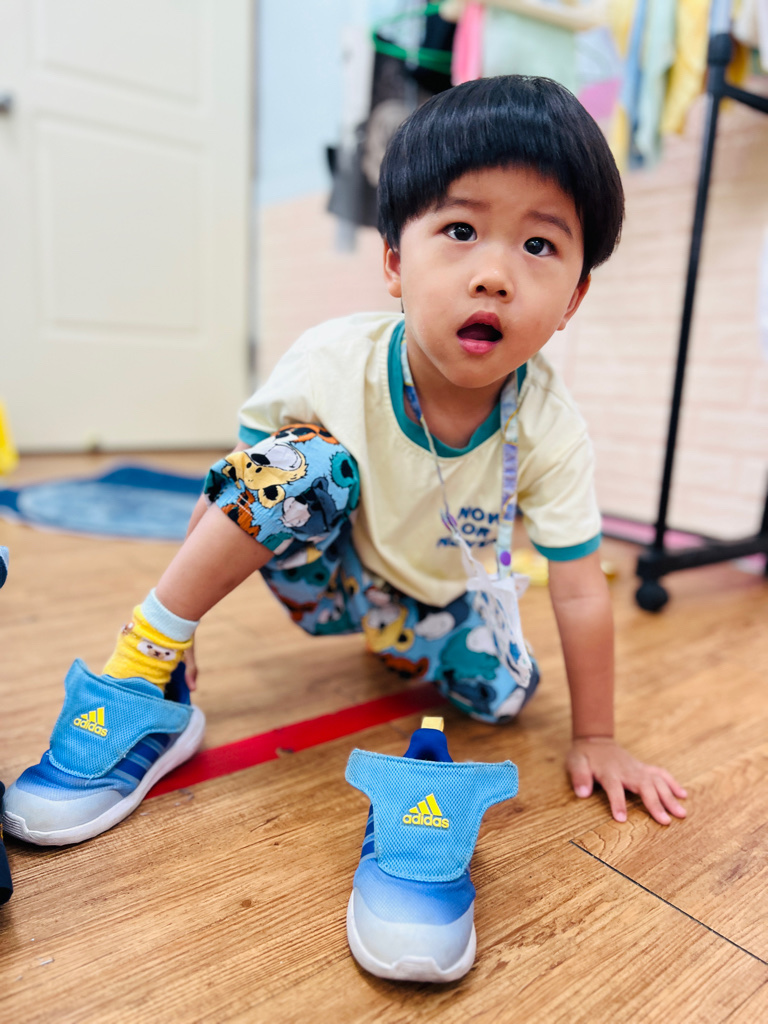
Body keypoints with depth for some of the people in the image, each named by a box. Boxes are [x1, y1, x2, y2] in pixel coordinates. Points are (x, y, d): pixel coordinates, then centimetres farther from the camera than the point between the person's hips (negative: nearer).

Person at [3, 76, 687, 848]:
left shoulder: (551, 433, -27)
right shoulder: (330, 361, -30)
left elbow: (580, 594, -18)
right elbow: (230, 486, -16)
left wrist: (596, 739, -8)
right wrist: (179, 607, -9)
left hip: (435, 597, 4)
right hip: (325, 571, -3)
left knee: (502, 694, -14)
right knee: (307, 464, -32)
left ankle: (393, 638, 20)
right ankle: (141, 667, -22)